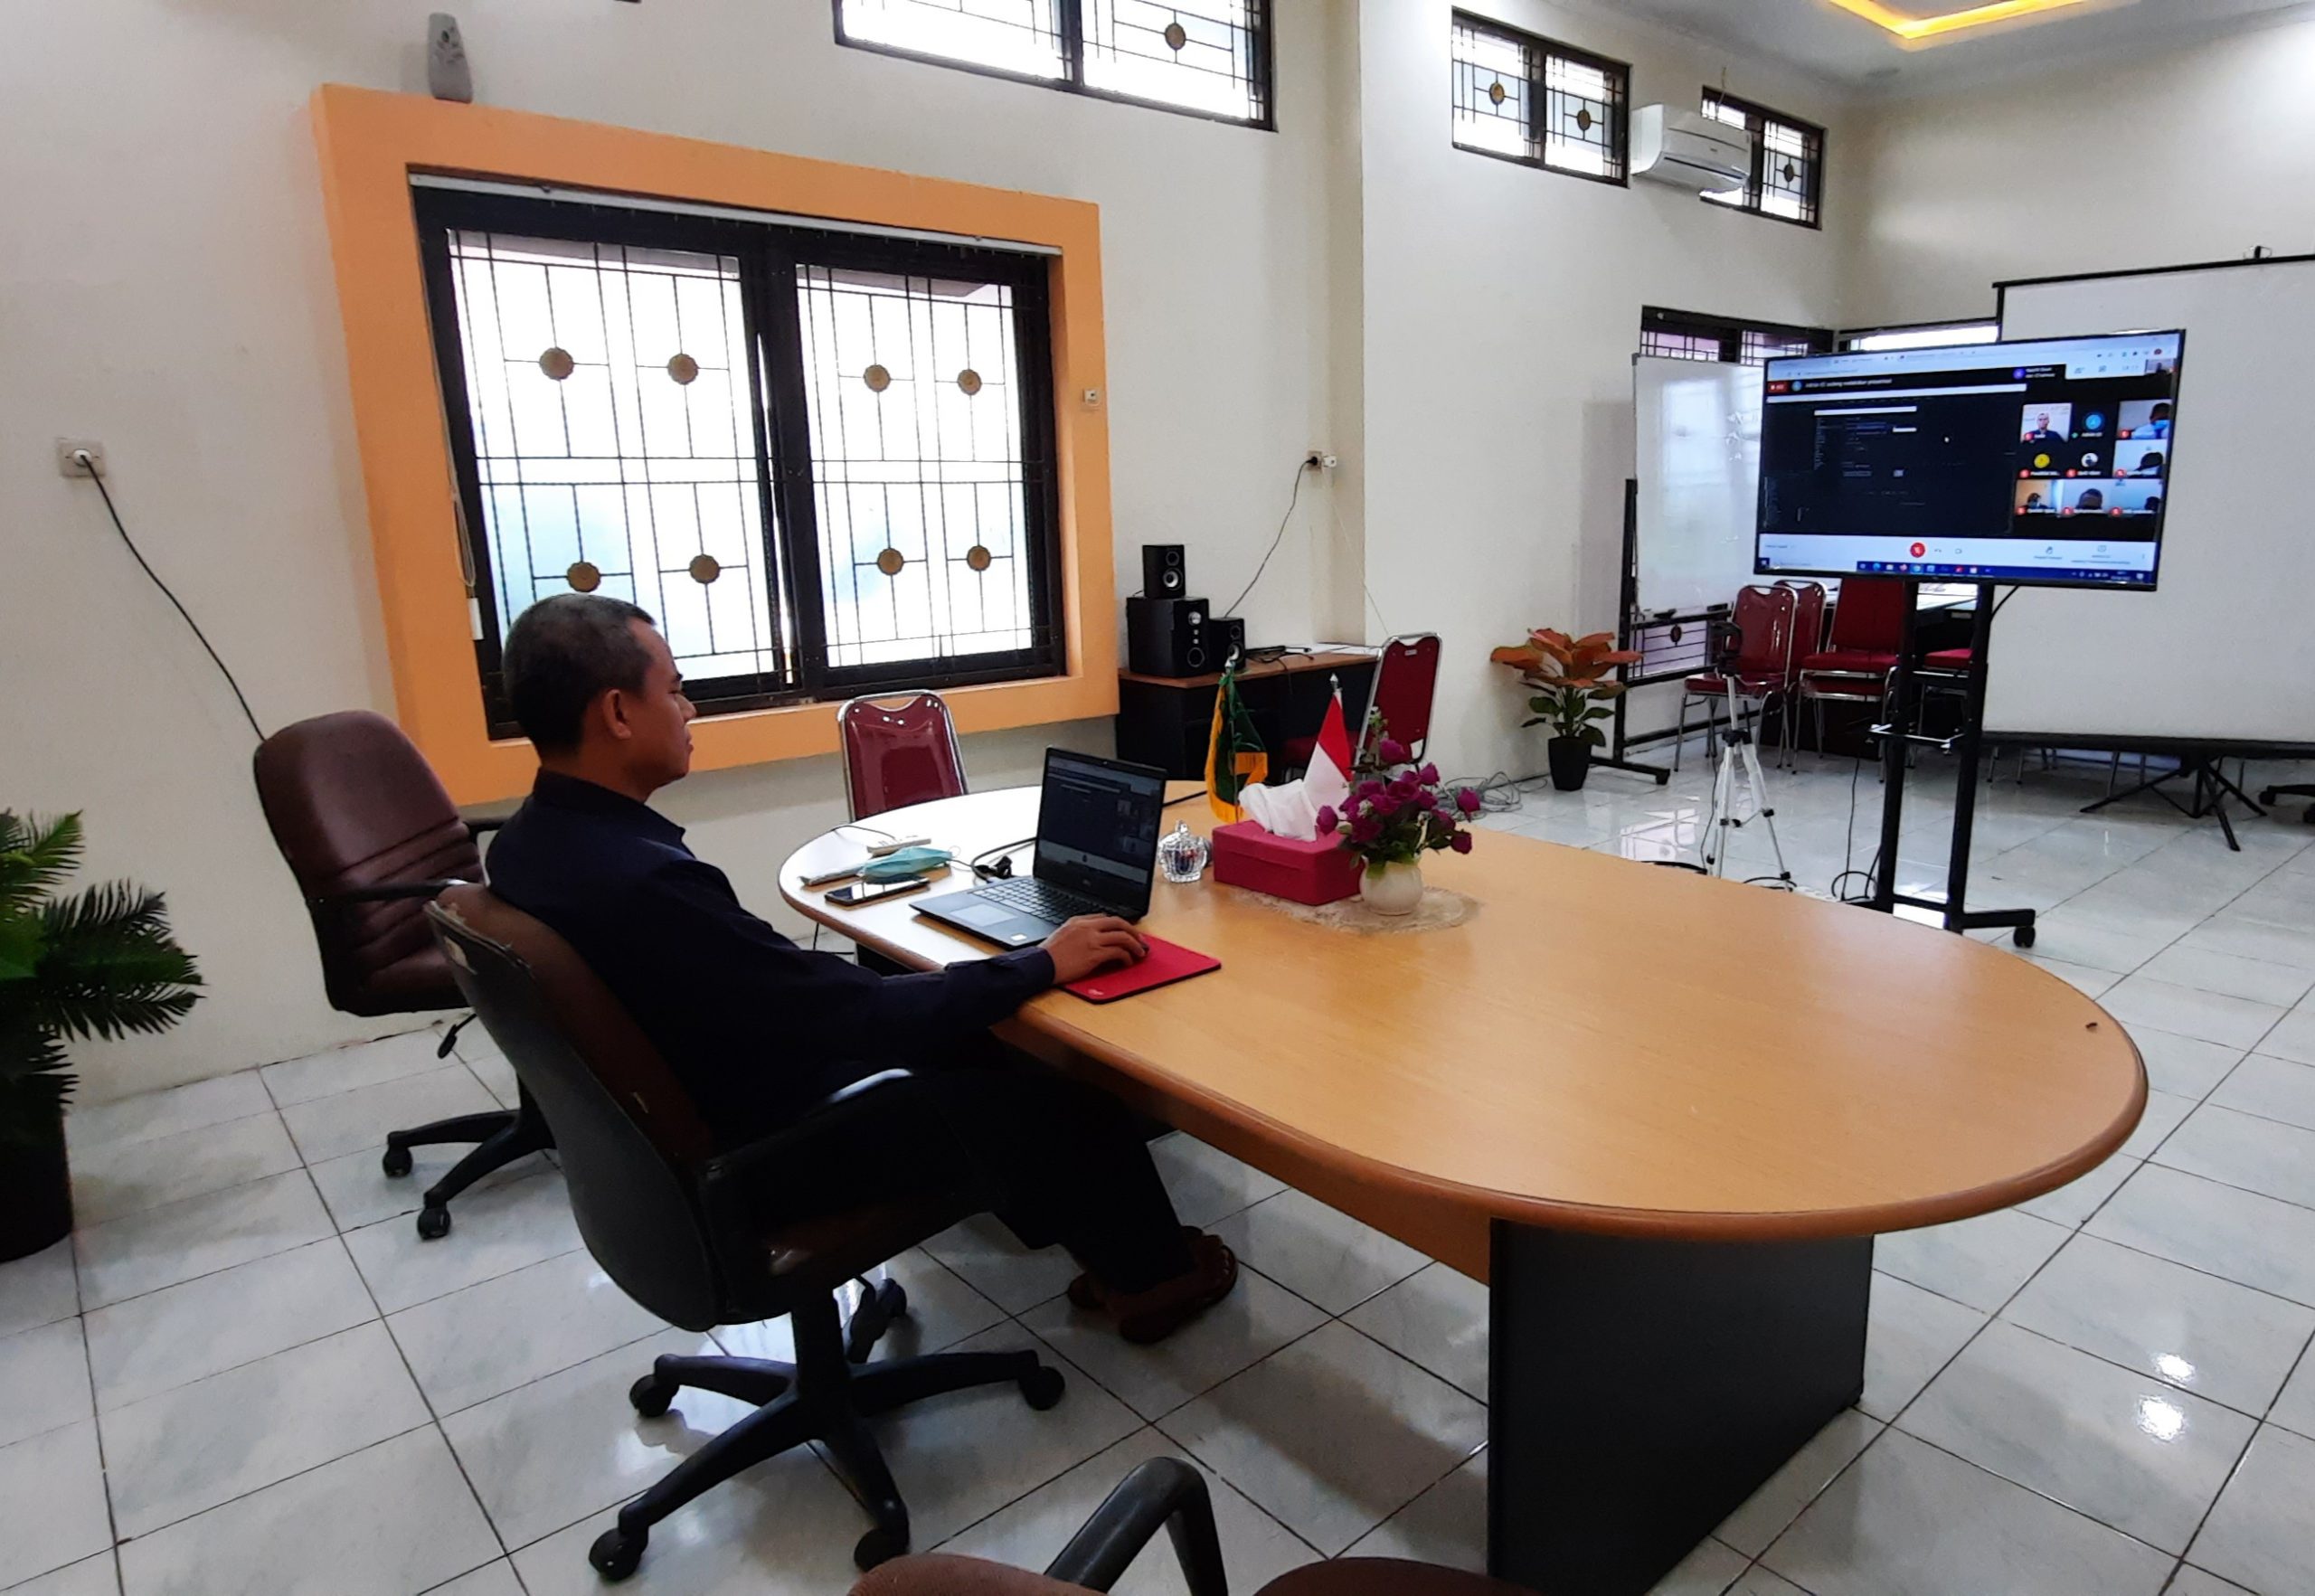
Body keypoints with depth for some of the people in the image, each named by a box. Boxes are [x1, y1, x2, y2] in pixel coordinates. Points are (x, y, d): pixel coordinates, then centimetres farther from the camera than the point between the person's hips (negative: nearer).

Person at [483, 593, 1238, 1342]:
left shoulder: (533, 841, -4)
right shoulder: (640, 881, -35)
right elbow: (863, 1019, -30)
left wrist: (887, 980, 3)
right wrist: (1043, 963, -20)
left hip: (679, 1118, 9)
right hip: (758, 1151, -9)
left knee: (957, 1041, 19)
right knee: (1076, 1106, 3)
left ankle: (1092, 1230, 35)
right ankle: (1151, 1276, 30)